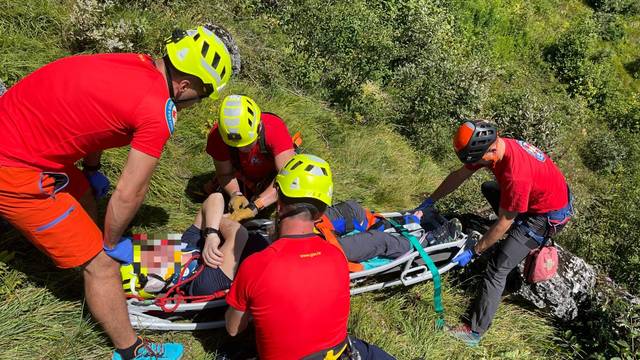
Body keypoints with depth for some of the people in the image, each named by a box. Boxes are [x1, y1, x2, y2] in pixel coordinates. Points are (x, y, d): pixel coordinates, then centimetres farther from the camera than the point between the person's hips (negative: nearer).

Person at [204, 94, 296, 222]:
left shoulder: (275, 129, -40)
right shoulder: (218, 136, -31)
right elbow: (225, 173, -17)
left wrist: (254, 206, -55)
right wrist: (235, 194, -39)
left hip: (272, 174, -2)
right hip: (244, 175, 2)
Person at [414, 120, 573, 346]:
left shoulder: (516, 176, -39)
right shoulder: (495, 146, -14)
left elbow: (503, 222, -27)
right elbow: (459, 175, -2)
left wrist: (473, 252, -16)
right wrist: (428, 202, 2)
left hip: (549, 215, -9)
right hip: (540, 193, 9)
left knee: (497, 268, -10)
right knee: (488, 189, 29)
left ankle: (475, 332, 2)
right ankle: (526, 241, 28)